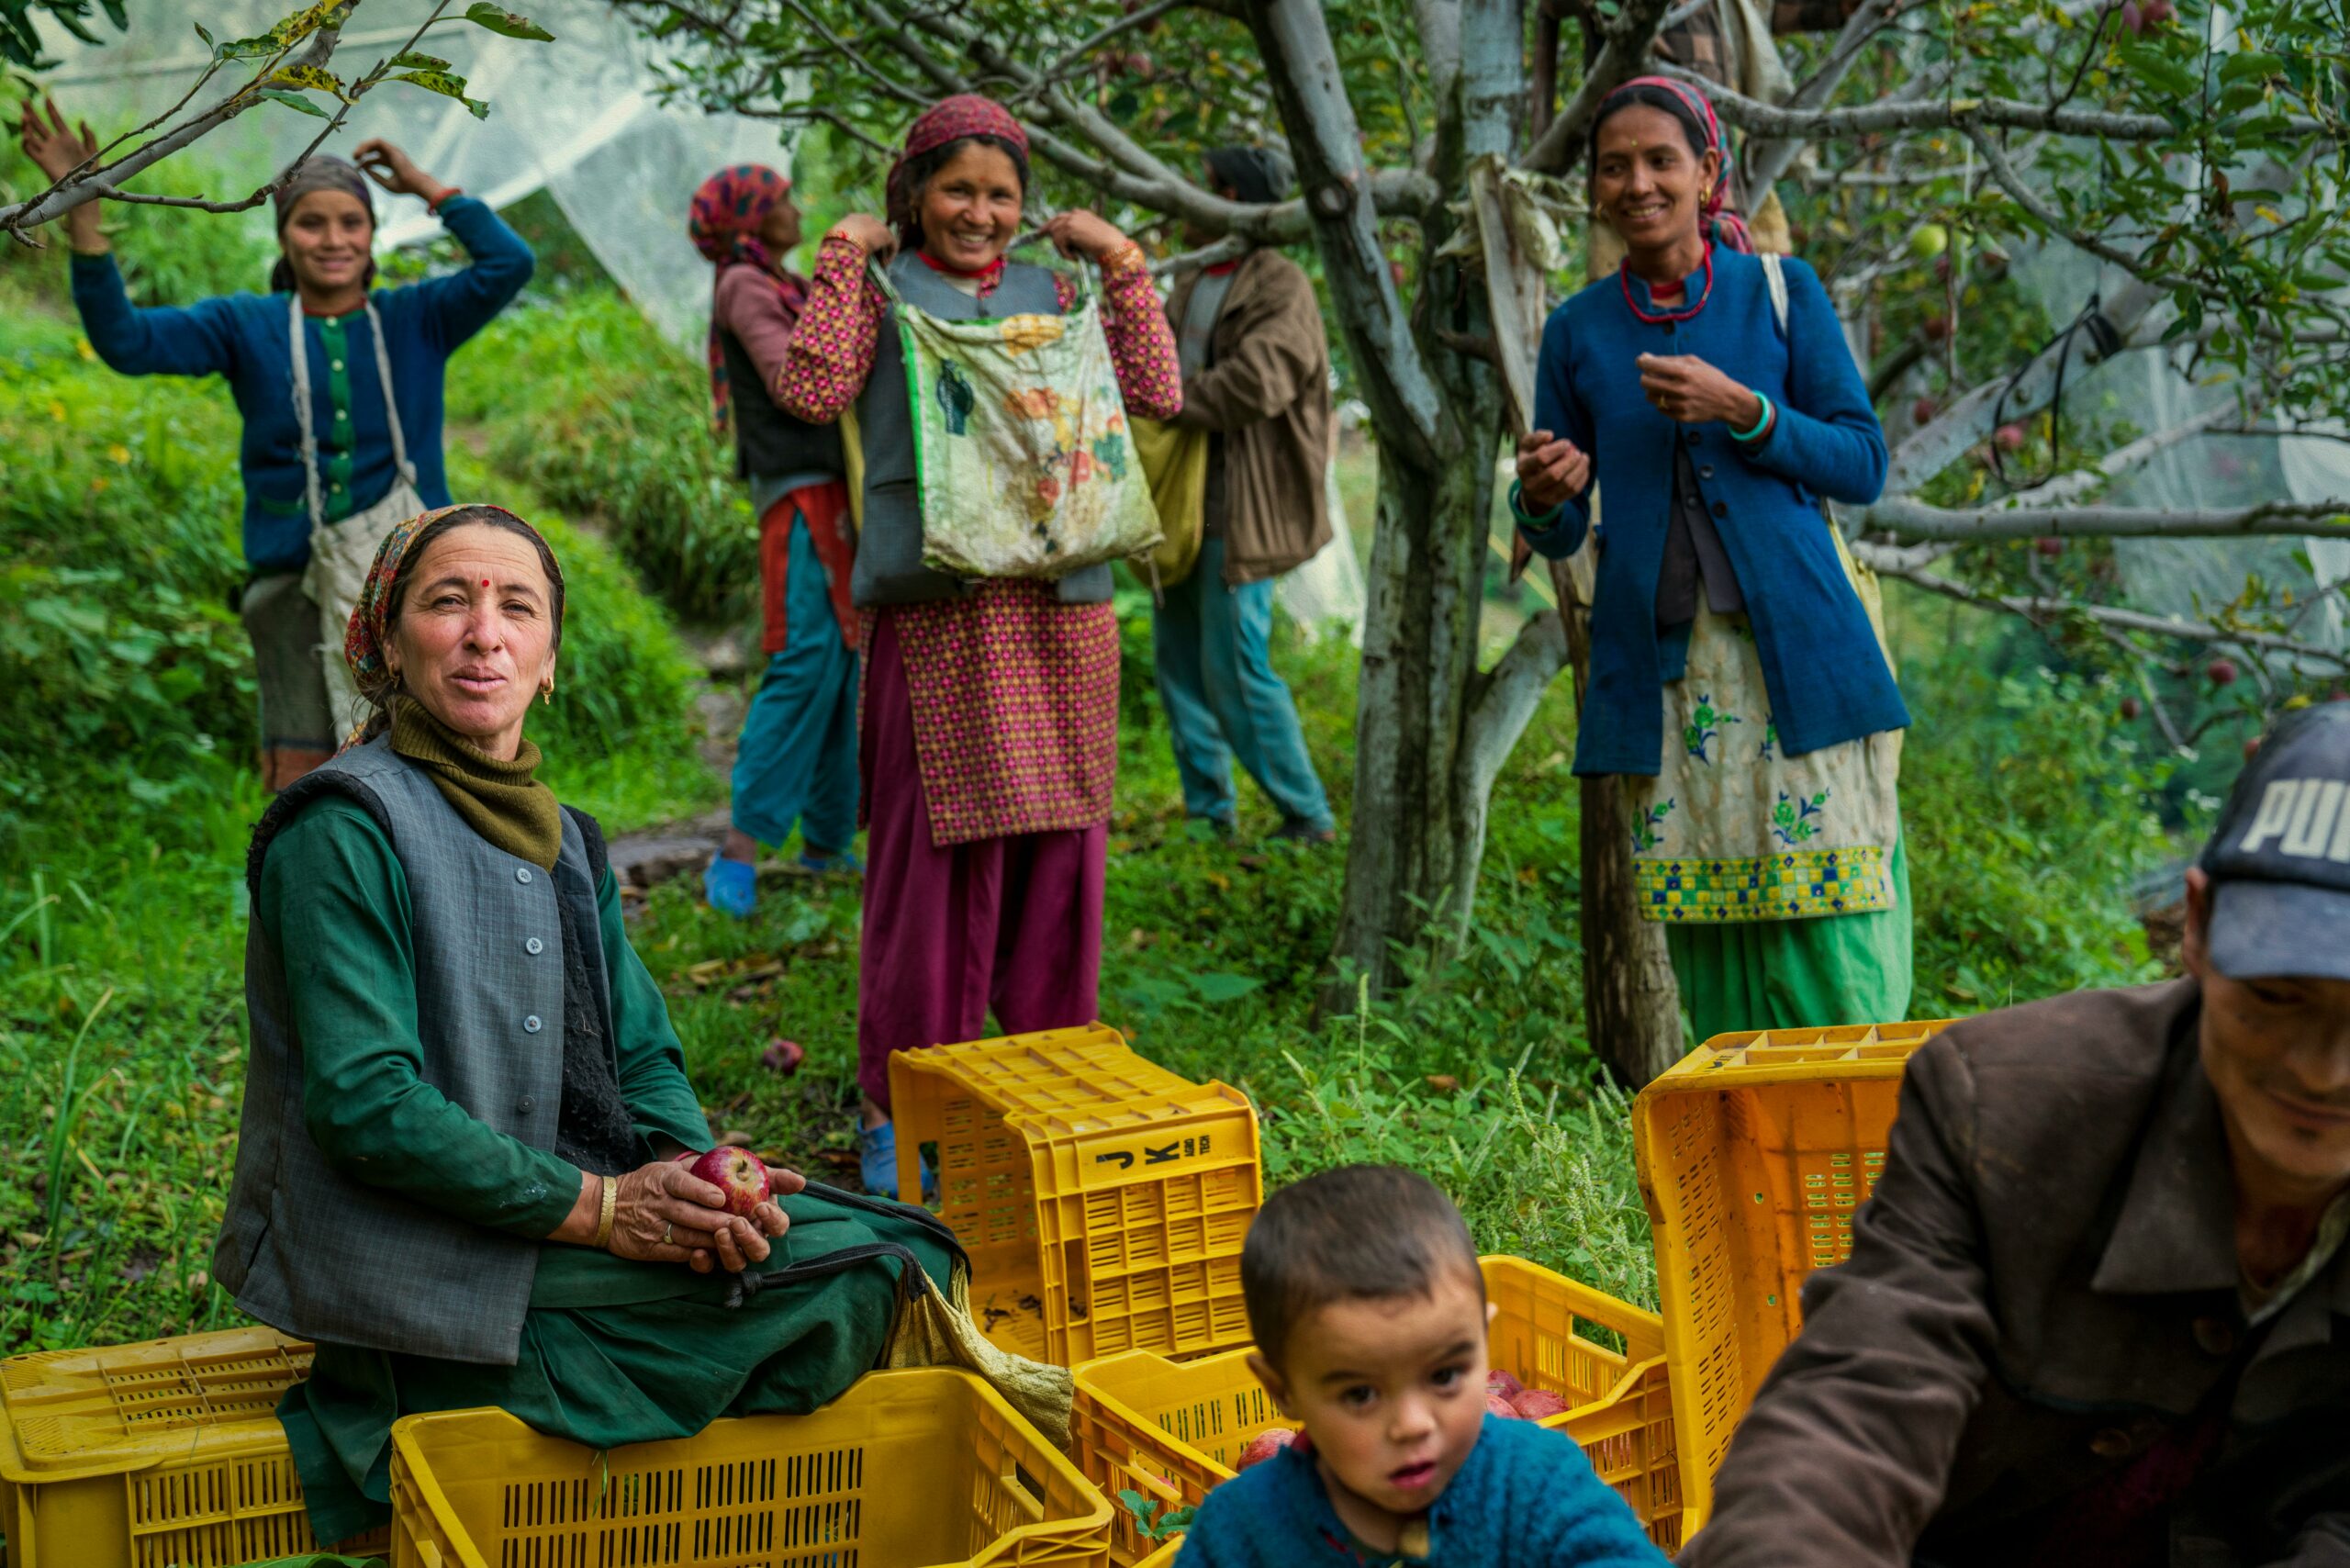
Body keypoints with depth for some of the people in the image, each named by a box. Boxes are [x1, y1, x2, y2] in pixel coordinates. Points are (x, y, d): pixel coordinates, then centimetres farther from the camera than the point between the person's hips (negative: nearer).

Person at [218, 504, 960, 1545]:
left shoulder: (563, 838, 14)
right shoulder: (344, 829, -12)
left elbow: (643, 1055, 12)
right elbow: (366, 1104, -18)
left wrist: (692, 1174, -10)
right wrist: (597, 1209, -20)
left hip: (579, 1204, 8)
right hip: (432, 1264, -8)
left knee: (901, 1243, -2)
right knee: (863, 1269, -15)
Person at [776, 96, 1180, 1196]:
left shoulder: (1052, 295, 16)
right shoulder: (883, 293, 6)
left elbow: (1157, 395, 6)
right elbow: (811, 390, -12)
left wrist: (1121, 264, 7)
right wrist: (842, 257, -5)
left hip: (1060, 615, 4)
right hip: (933, 618, -4)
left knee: (1058, 853, 7)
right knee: (933, 859, -5)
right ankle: (898, 1110, 6)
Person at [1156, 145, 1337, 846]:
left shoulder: (1280, 287, -10)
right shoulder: (1193, 288, 18)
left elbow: (1255, 383, -22)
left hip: (1238, 513, -9)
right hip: (1183, 506, 9)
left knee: (1234, 670, -9)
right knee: (1179, 660, 11)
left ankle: (1308, 817, 3)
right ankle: (1208, 810, 22)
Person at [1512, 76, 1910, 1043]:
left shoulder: (1782, 293, 5)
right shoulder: (1578, 331, 10)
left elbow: (1863, 463, 2)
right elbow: (1558, 532, 14)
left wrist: (1739, 409, -12)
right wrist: (1542, 498, -10)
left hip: (1795, 656, -1)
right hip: (1664, 667, 2)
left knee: (1838, 957, -5)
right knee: (1710, 949, 2)